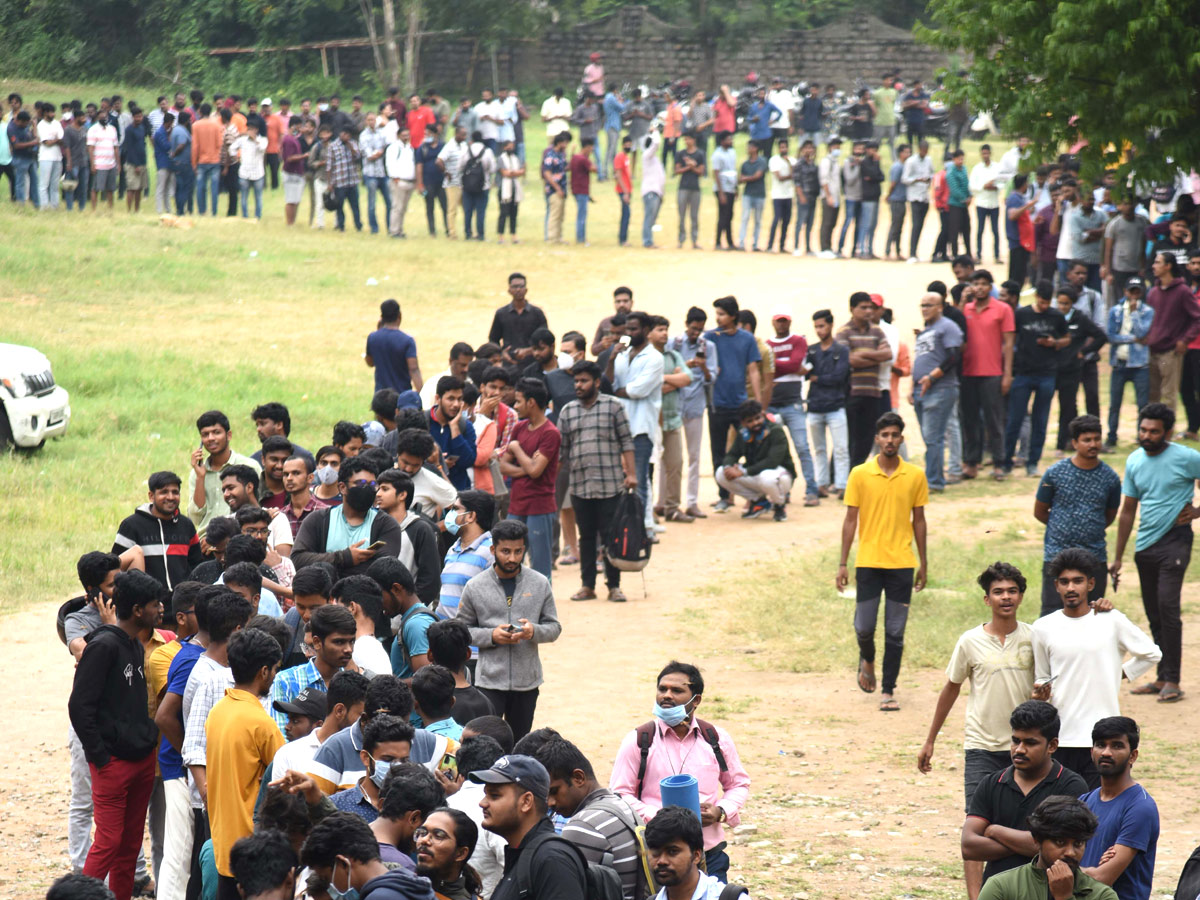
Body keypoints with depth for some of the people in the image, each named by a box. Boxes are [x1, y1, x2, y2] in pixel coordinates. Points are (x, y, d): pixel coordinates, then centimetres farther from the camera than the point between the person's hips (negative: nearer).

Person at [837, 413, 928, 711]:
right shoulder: (860, 474, -2)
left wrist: (923, 563, 10)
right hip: (868, 562, -1)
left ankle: (888, 691, 10)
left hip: (902, 564, 1)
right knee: (864, 626, 0)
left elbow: (918, 520, 10)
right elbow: (851, 520, 1)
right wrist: (843, 564, -1)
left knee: (895, 633, 1)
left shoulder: (915, 476, 2)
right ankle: (867, 659, 33)